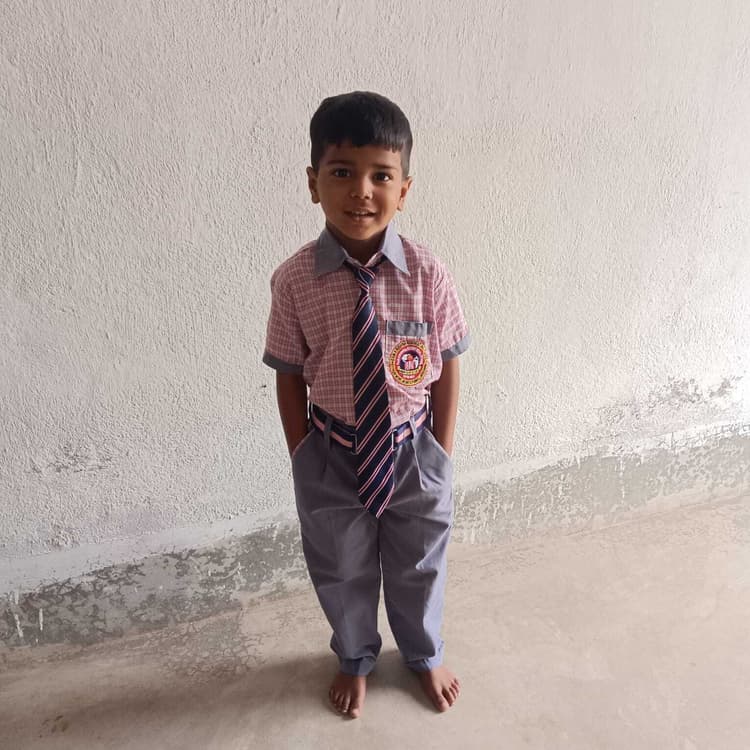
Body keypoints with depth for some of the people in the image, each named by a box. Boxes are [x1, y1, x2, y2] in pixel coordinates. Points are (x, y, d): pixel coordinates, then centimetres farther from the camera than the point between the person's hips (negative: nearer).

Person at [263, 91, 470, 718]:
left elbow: (447, 369, -8)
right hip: (334, 453, 0)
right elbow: (290, 379, -8)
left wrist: (441, 456, -5)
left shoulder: (426, 273, -17)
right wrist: (305, 462, -4)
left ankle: (424, 655, 59)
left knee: (419, 569, 25)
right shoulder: (294, 280, -17)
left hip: (414, 448, 1)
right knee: (342, 573, 23)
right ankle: (356, 659, 58)